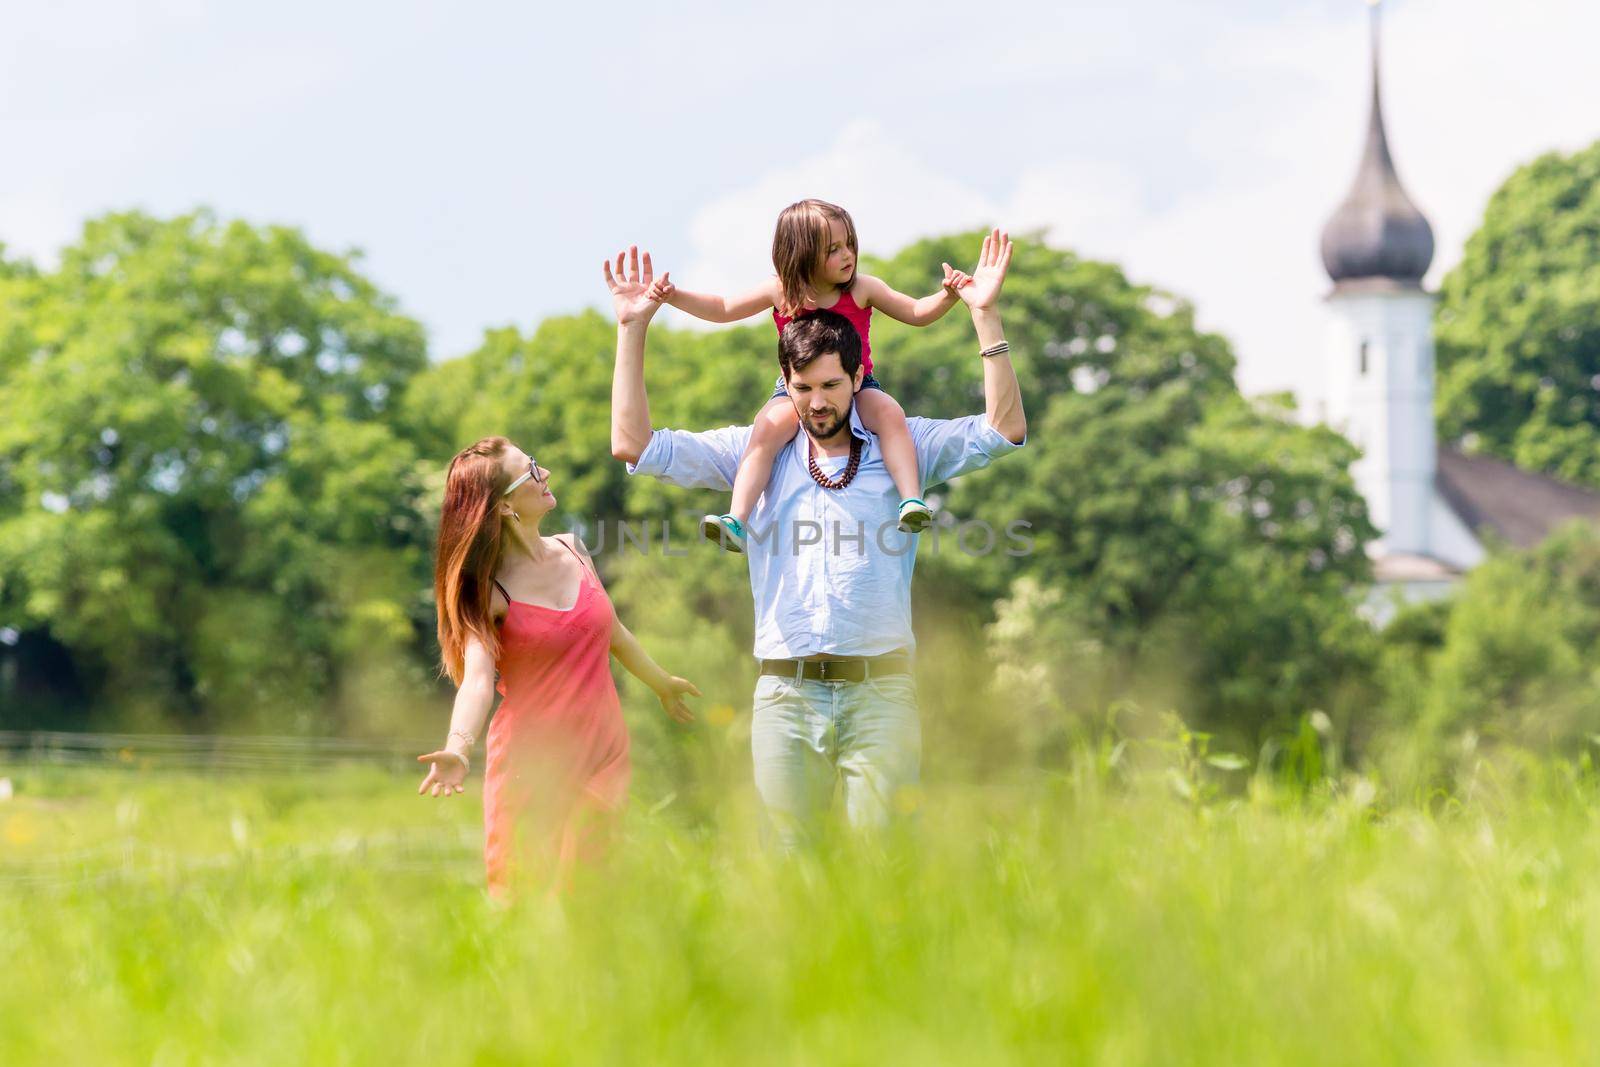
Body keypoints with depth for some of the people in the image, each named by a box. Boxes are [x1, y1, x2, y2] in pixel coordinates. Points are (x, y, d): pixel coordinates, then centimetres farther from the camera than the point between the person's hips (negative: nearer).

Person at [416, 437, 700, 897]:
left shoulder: (573, 550, 5)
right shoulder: (487, 592, -11)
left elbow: (613, 633, 22)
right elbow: (476, 679, -25)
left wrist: (662, 683, 37)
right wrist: (458, 749, -44)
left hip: (603, 754, 5)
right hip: (531, 765, -4)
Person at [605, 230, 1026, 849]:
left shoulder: (902, 446, 10)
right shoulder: (755, 453, 13)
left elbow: (1003, 429, -1)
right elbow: (633, 445, 9)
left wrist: (986, 315, -8)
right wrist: (632, 332, 4)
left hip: (879, 688, -1)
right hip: (786, 690, 1)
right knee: (787, 851, -2)